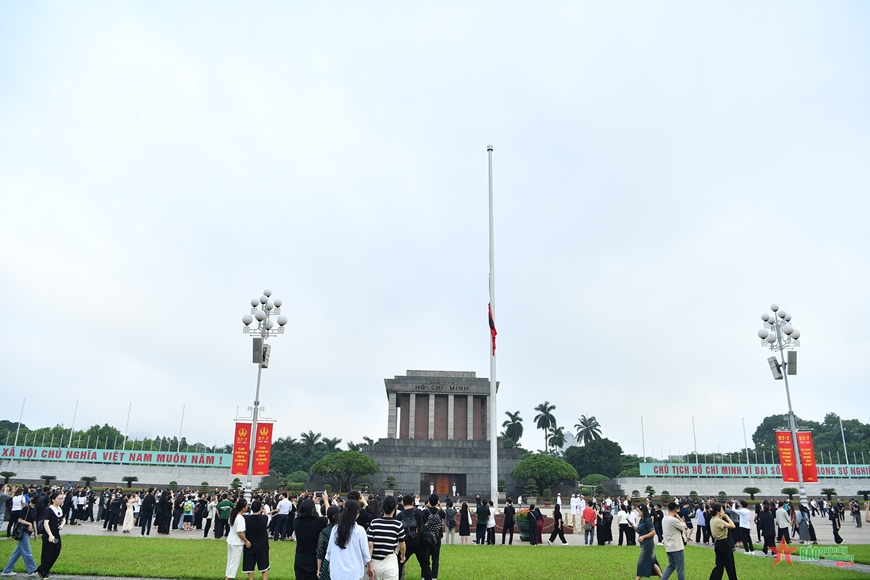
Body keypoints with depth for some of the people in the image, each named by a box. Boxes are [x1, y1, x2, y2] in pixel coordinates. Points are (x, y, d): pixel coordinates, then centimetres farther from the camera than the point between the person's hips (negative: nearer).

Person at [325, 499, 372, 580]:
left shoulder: (335, 529, -2)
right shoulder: (360, 530, -10)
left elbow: (329, 550, 7)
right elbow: (365, 552, -3)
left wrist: (330, 564, 23)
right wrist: (370, 567, 11)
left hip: (337, 572, 3)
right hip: (354, 573, -3)